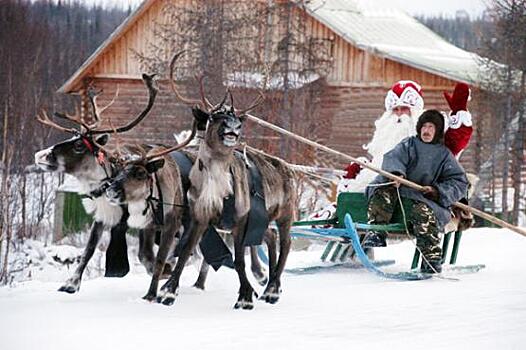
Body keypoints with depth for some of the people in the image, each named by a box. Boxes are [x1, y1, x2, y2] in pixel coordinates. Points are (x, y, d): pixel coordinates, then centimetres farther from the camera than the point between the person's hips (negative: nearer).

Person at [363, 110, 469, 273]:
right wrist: (396, 173, -25)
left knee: (423, 211, -34)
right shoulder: (409, 144, 20)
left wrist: (438, 191, -9)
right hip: (397, 187, 2)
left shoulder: (444, 155, 17)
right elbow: (392, 158, 0)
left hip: (424, 196, -2)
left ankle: (432, 260, -37)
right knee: (383, 192, -30)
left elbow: (460, 182, 9)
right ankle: (375, 234, -40)